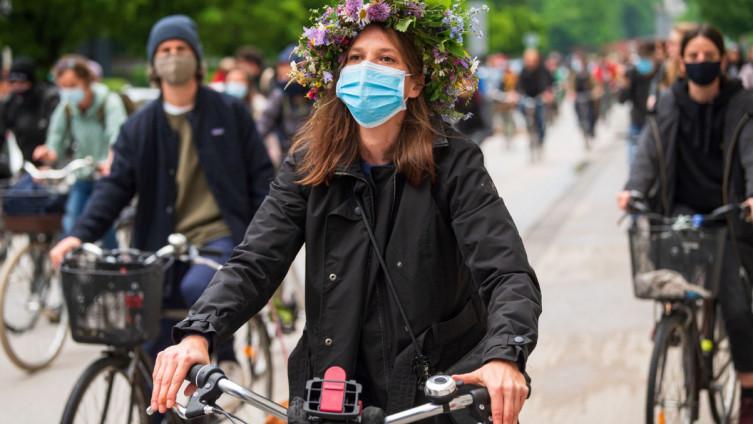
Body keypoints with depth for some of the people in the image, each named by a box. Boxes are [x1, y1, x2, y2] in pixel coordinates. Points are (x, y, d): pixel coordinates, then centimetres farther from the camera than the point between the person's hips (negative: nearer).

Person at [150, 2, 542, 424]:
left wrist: (505, 356, -41)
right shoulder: (310, 164, -2)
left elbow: (509, 274, -21)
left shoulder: (453, 163, -11)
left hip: (437, 390, -2)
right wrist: (197, 334, -30)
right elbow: (253, 264, -11)